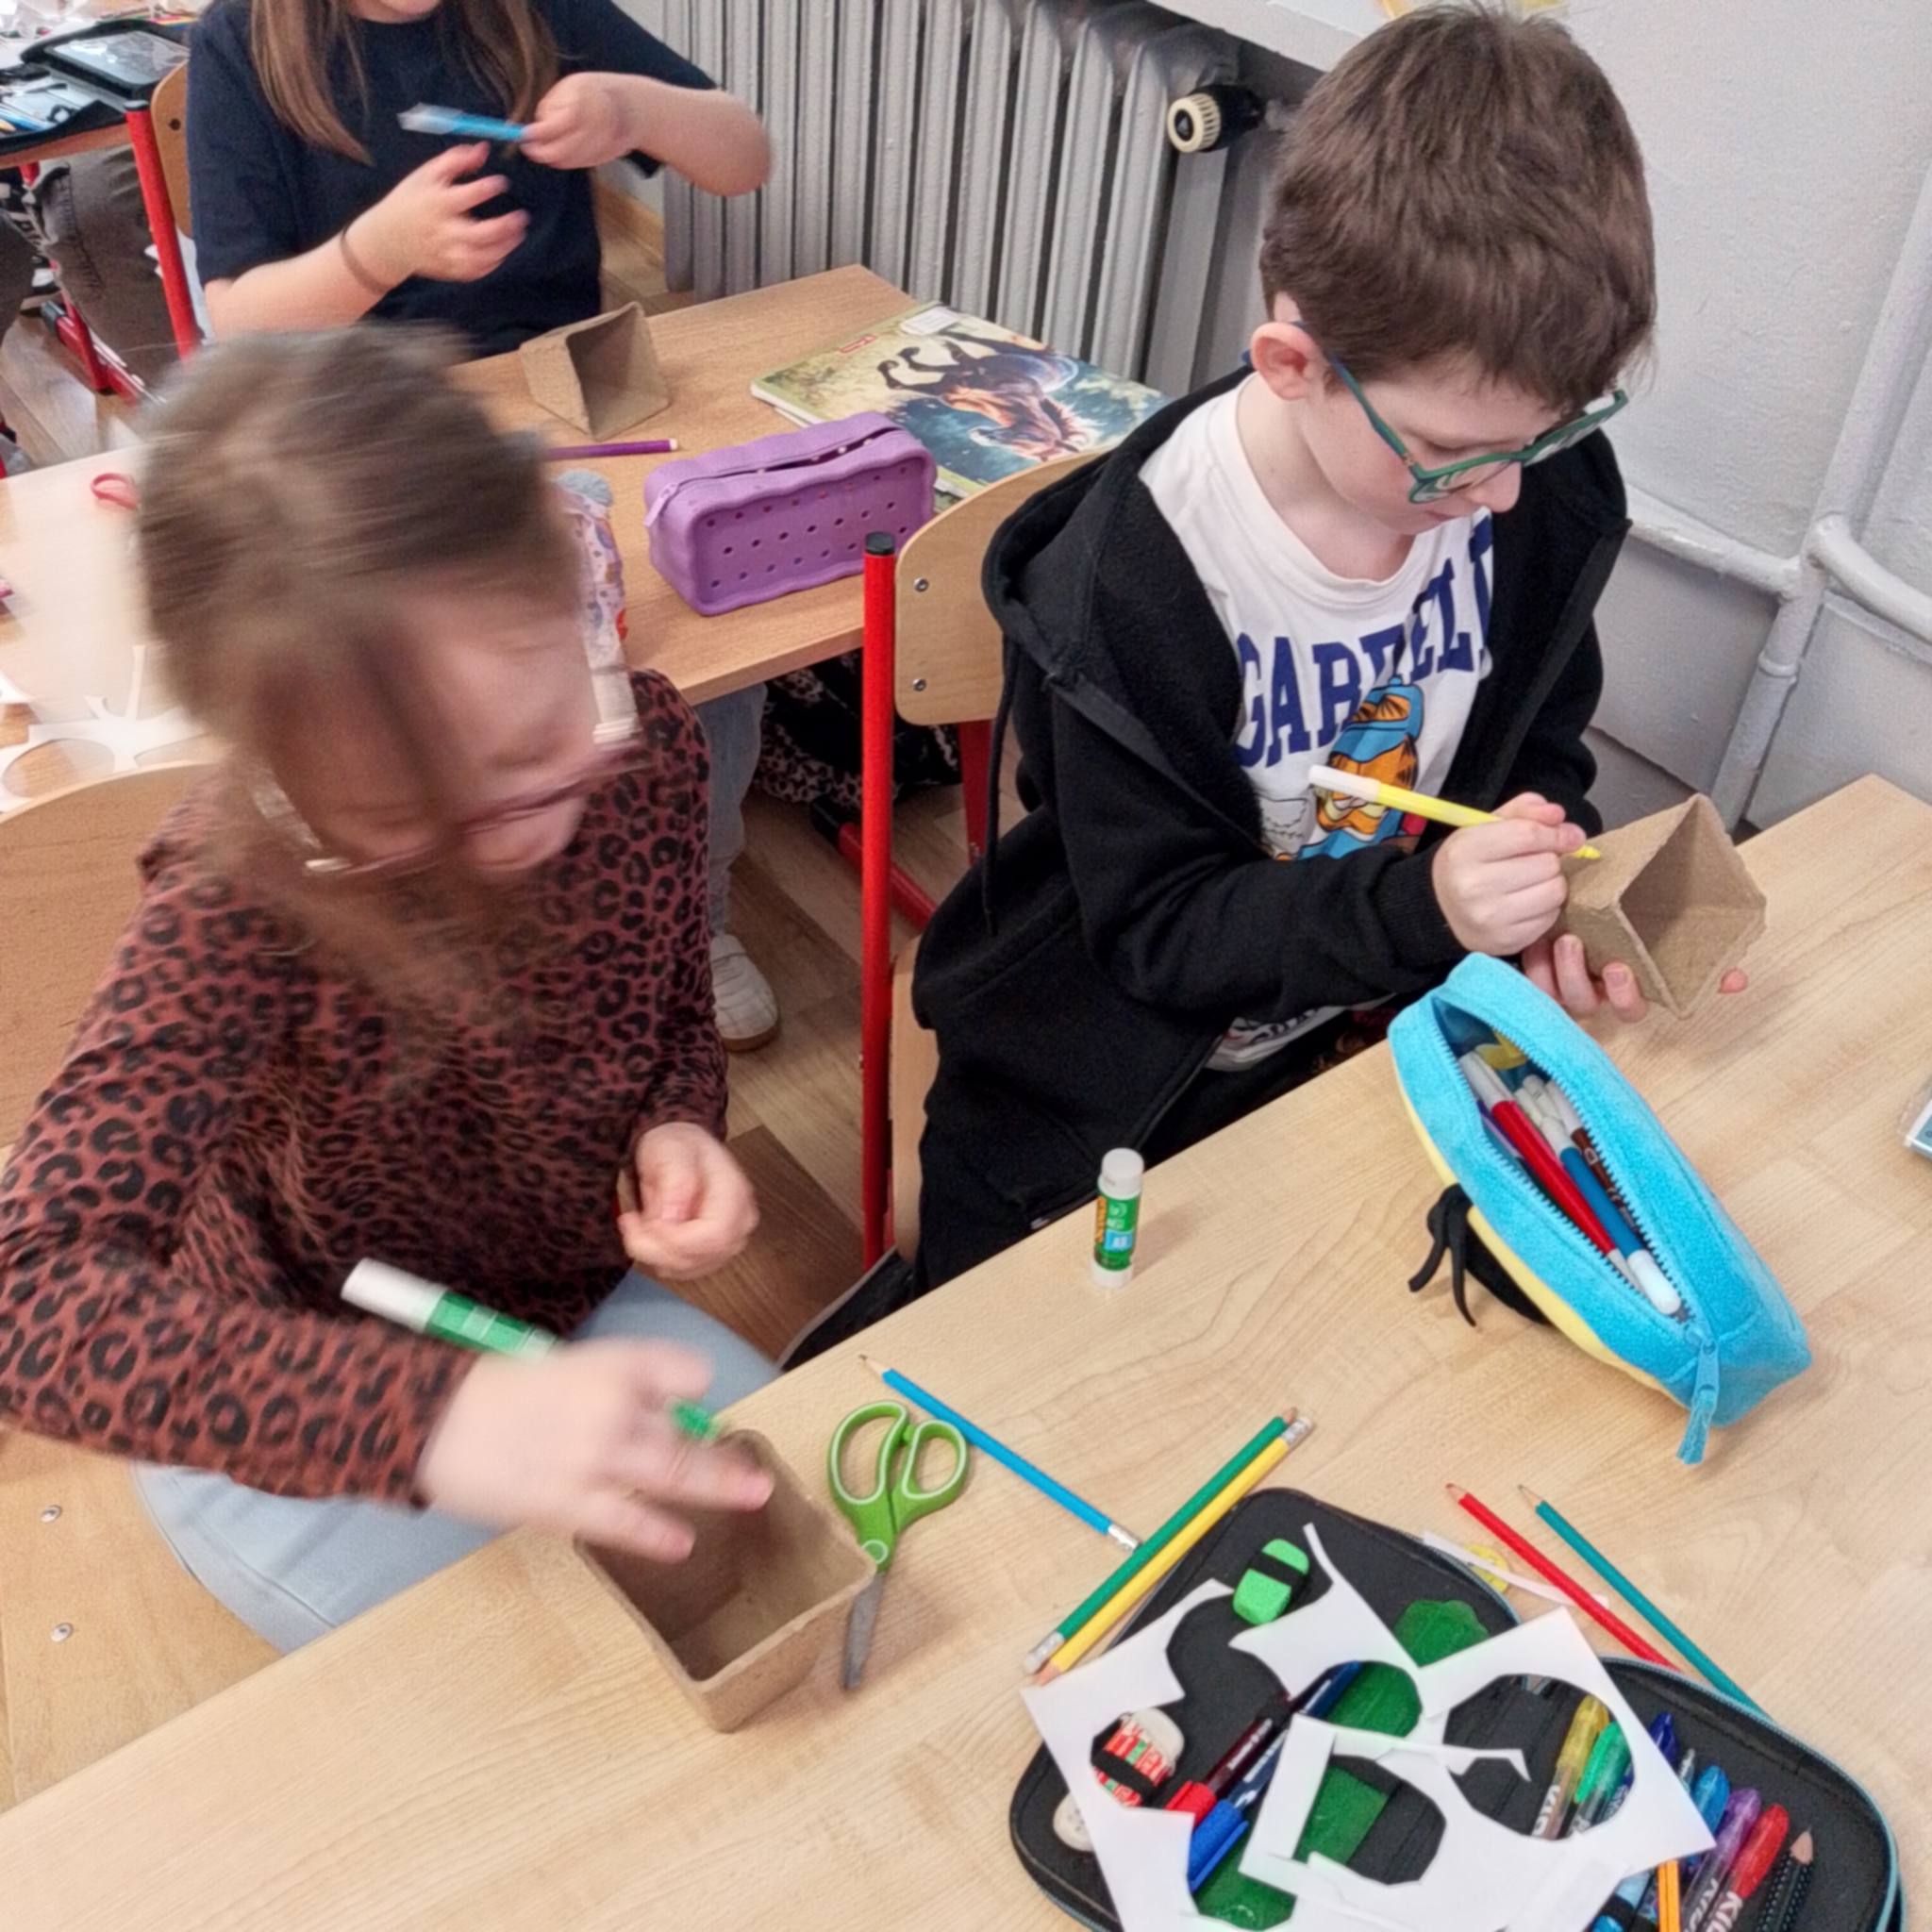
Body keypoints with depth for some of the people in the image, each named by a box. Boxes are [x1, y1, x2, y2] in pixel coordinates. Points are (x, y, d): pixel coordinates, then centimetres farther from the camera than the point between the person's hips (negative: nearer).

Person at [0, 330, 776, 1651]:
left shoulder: (645, 737, -18)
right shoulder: (240, 899, -32)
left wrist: (680, 1134, -23)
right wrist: (432, 1418, -57)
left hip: (576, 1315, 4)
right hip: (293, 1423, -4)